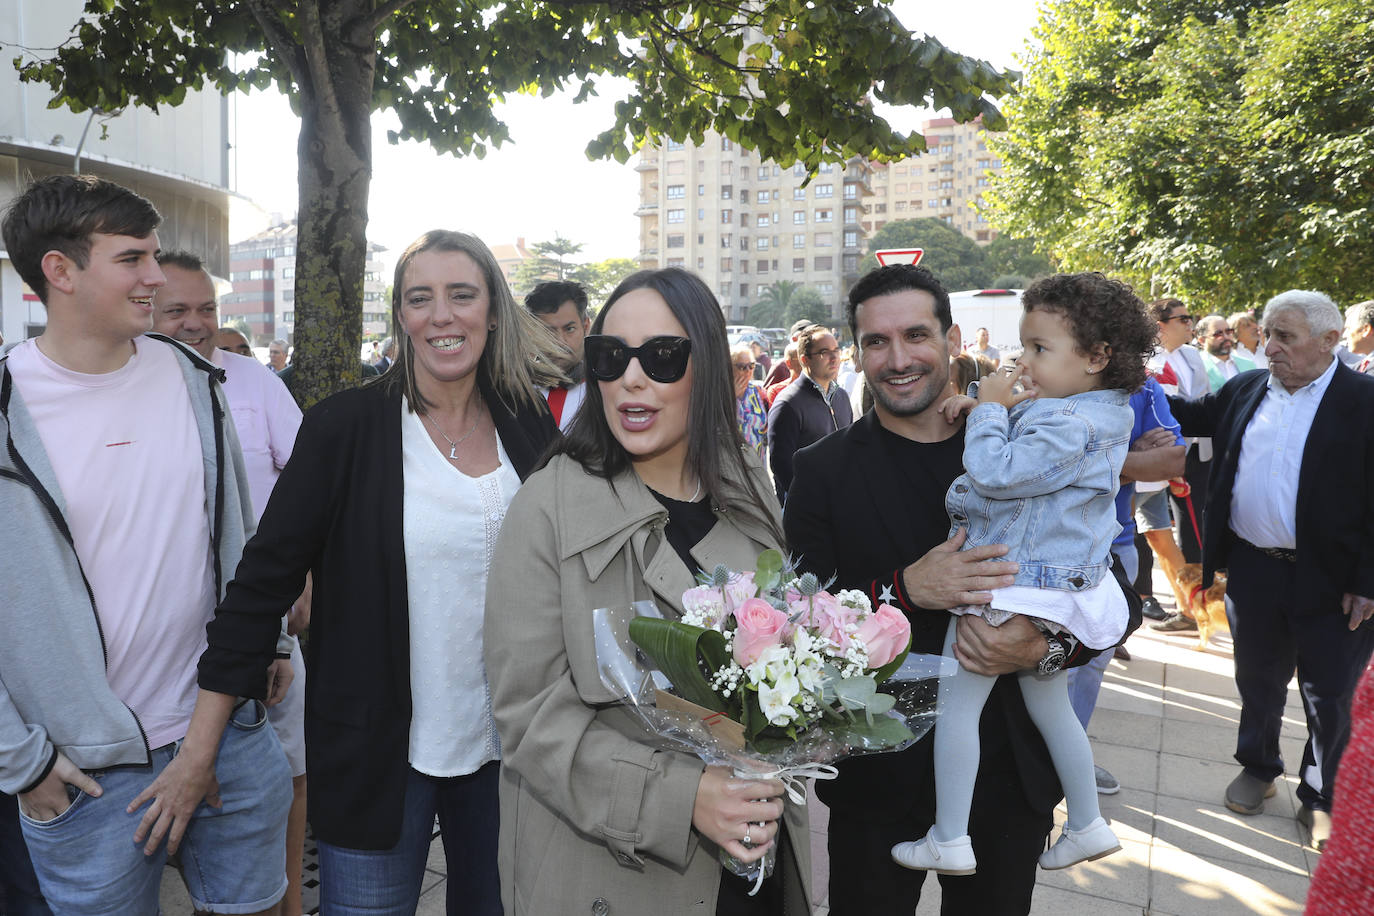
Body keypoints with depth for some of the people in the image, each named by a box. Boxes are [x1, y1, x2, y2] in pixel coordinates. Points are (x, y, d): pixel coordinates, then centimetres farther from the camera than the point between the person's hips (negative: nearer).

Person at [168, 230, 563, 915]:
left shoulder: (530, 426, 0)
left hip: (507, 745, 4)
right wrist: (201, 744, -9)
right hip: (378, 751, -3)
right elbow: (266, 576, -8)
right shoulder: (346, 427, -10)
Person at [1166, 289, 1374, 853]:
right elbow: (1197, 416, 24)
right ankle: (1258, 768, 39)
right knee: (1258, 679, 18)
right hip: (1252, 568, 4)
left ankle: (1320, 798, 28)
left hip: (1328, 579, -4)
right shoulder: (1246, 389, 5)